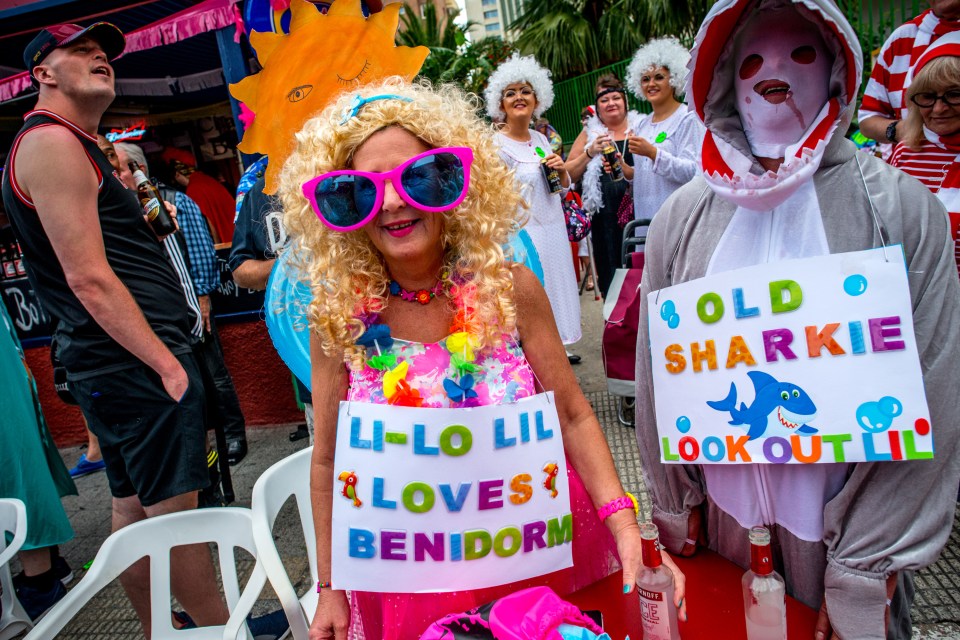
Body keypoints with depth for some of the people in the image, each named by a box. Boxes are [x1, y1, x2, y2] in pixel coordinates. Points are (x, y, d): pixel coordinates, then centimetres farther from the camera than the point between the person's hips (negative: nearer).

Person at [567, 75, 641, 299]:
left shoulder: (638, 128, 6)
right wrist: (590, 152, -5)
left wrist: (625, 169, -16)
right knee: (609, 272, 4)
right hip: (604, 215, 1)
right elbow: (568, 175, 8)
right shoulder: (590, 133, 10)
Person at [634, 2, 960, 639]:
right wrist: (674, 507, 5)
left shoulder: (901, 207, -9)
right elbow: (657, 373, 2)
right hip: (722, 509, 2)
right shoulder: (683, 215, -4)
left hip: (841, 520, -1)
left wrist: (868, 569, -8)